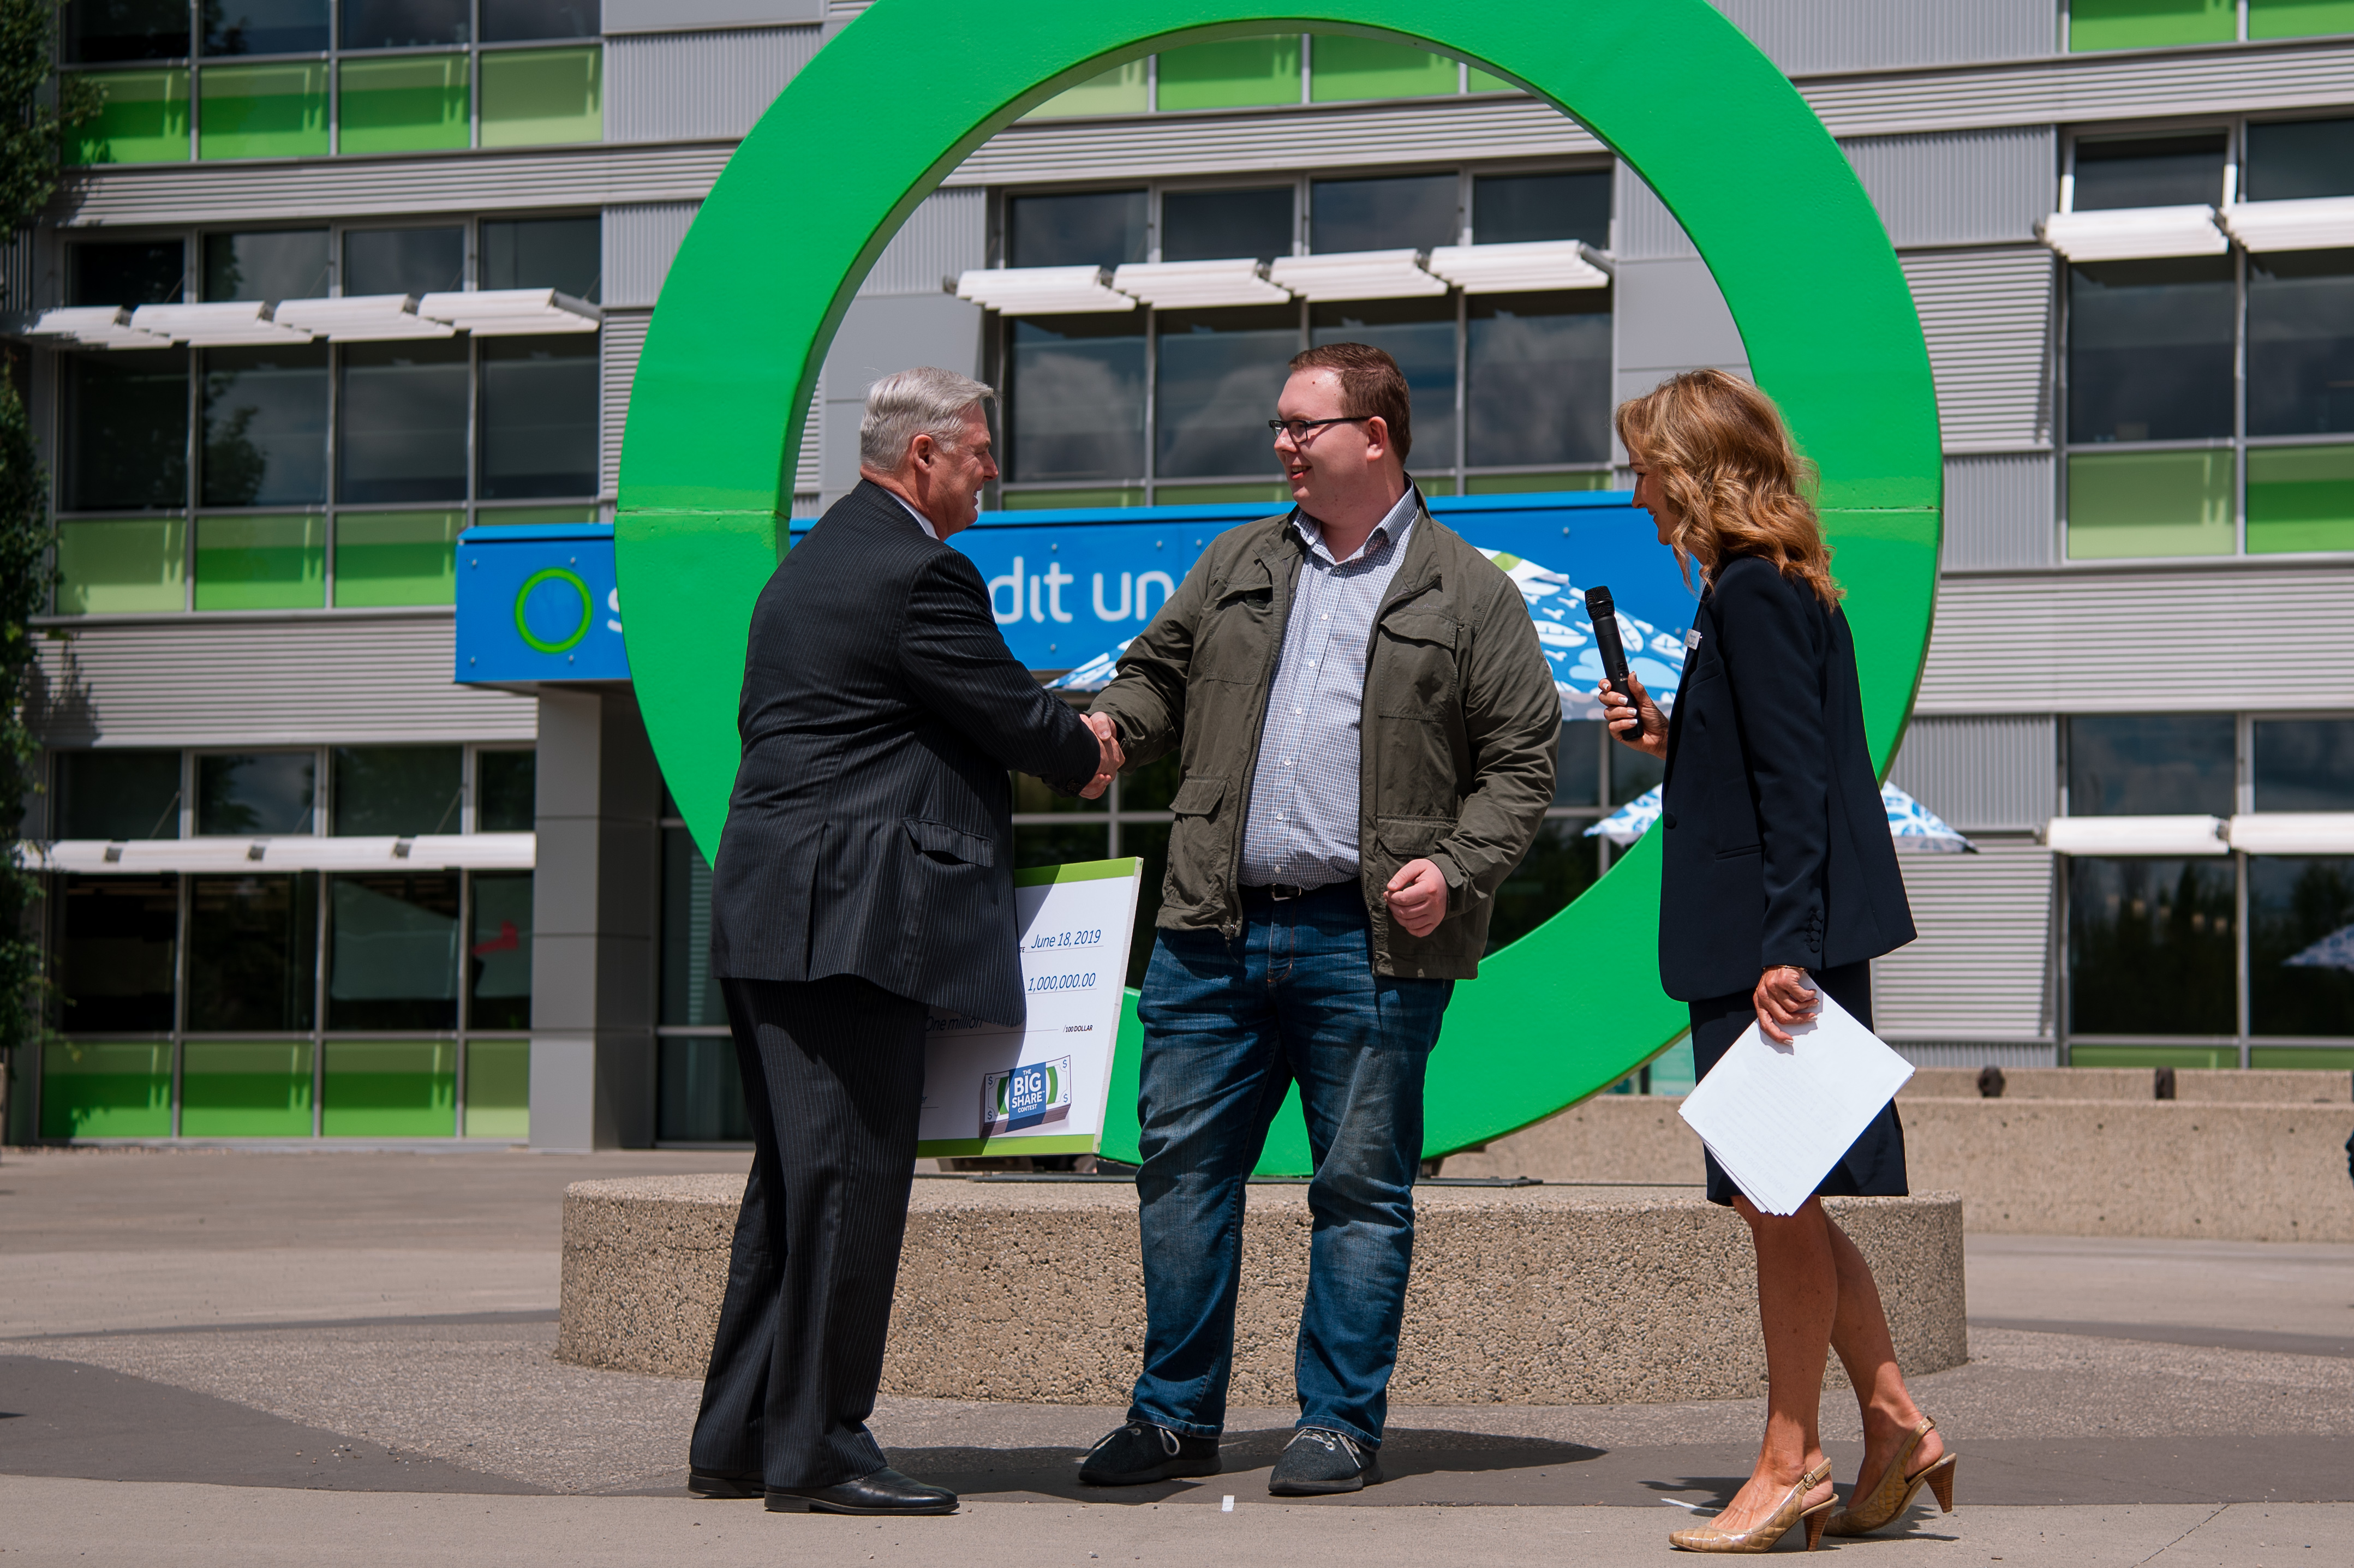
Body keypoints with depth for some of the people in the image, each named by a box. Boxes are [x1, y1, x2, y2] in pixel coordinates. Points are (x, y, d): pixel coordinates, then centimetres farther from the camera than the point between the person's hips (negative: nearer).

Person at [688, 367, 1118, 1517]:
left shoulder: (811, 561, 20)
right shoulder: (921, 571, -11)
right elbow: (1012, 712, -8)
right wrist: (1086, 759, 14)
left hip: (769, 911, 10)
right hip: (851, 914, -10)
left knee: (794, 1178, 14)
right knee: (852, 1174, -7)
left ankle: (737, 1440, 17)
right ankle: (815, 1452, -5)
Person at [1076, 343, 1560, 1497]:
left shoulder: (1468, 593, 4)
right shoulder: (1237, 565, 16)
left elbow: (1521, 760, 2)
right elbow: (1161, 675, 22)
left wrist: (1455, 865, -11)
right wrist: (1112, 722, 0)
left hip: (1368, 941, -4)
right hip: (1214, 931, 4)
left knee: (1362, 1186, 2)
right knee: (1180, 1165, 4)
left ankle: (1341, 1424, 12)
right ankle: (1175, 1416, 14)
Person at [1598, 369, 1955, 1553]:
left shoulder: (1755, 598, -13)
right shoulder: (1777, 592, 16)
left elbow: (1795, 788, -19)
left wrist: (1784, 951, -22)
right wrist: (1670, 741, 11)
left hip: (1776, 954, -10)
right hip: (1762, 950, 10)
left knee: (1779, 1203, -2)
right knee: (1782, 1203, 14)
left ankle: (1789, 1465, 5)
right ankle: (1894, 1426, 19)